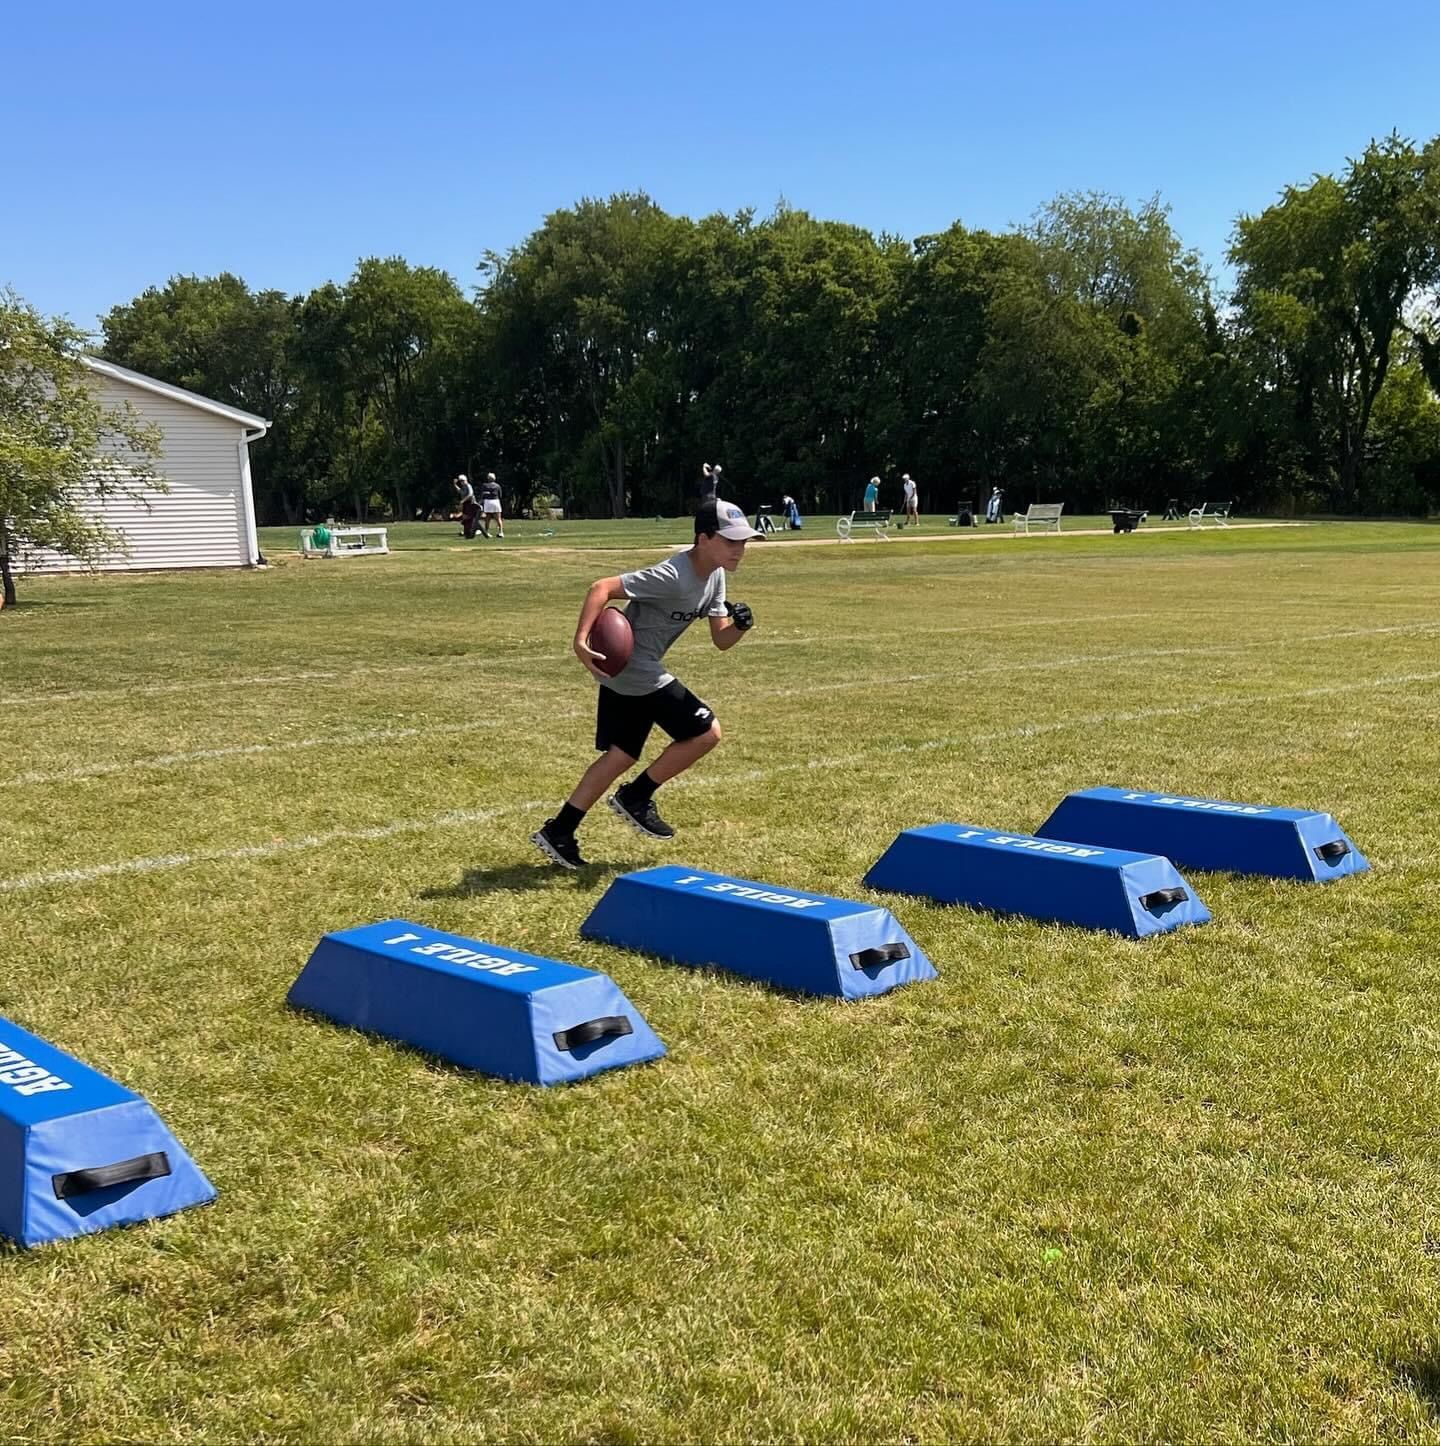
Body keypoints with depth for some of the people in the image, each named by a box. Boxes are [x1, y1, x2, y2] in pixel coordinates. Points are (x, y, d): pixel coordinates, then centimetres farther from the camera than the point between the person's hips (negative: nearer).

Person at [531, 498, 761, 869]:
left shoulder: (715, 575, 4)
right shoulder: (672, 577, -24)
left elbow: (721, 640, 6)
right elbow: (602, 587, -27)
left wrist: (740, 625, -16)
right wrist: (581, 641, -38)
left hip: (623, 670, 10)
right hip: (636, 671, -10)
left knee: (621, 755, 14)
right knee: (705, 733, -4)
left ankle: (558, 832, 16)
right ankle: (636, 797, 9)